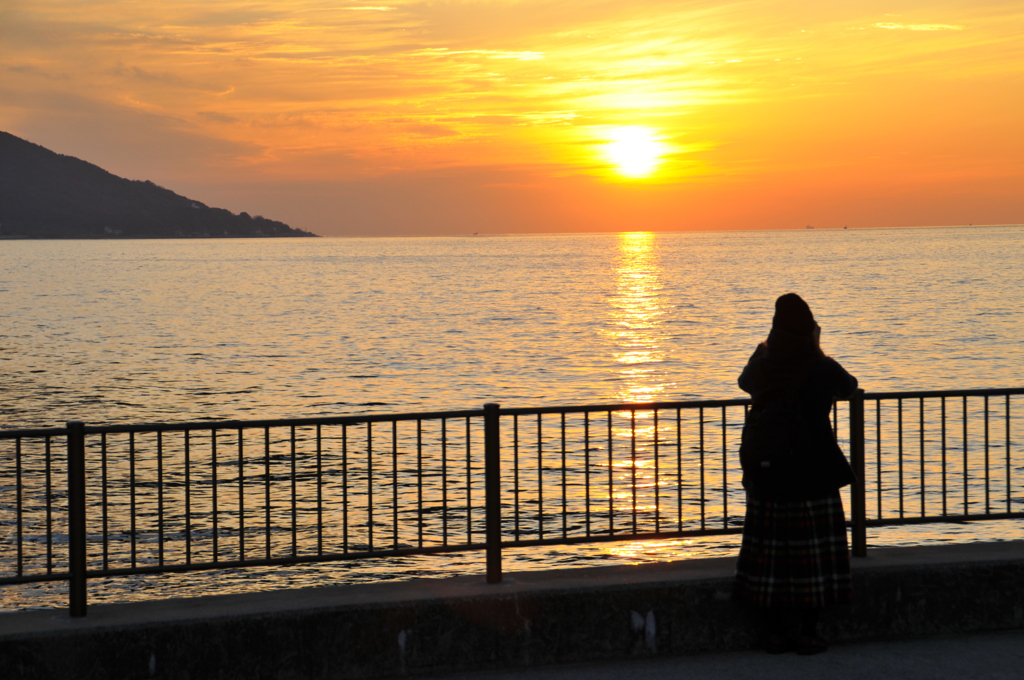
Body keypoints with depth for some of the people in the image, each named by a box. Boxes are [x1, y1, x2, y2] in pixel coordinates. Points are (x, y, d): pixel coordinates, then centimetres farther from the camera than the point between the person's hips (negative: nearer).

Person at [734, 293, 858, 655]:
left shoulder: (762, 367, -1)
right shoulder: (822, 369, -10)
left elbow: (745, 381, 24)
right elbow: (850, 386, 13)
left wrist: (763, 349, 36)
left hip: (767, 472, 3)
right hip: (812, 472, -3)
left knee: (770, 549, 8)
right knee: (811, 551, 4)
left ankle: (775, 632, 11)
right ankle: (806, 632, 5)